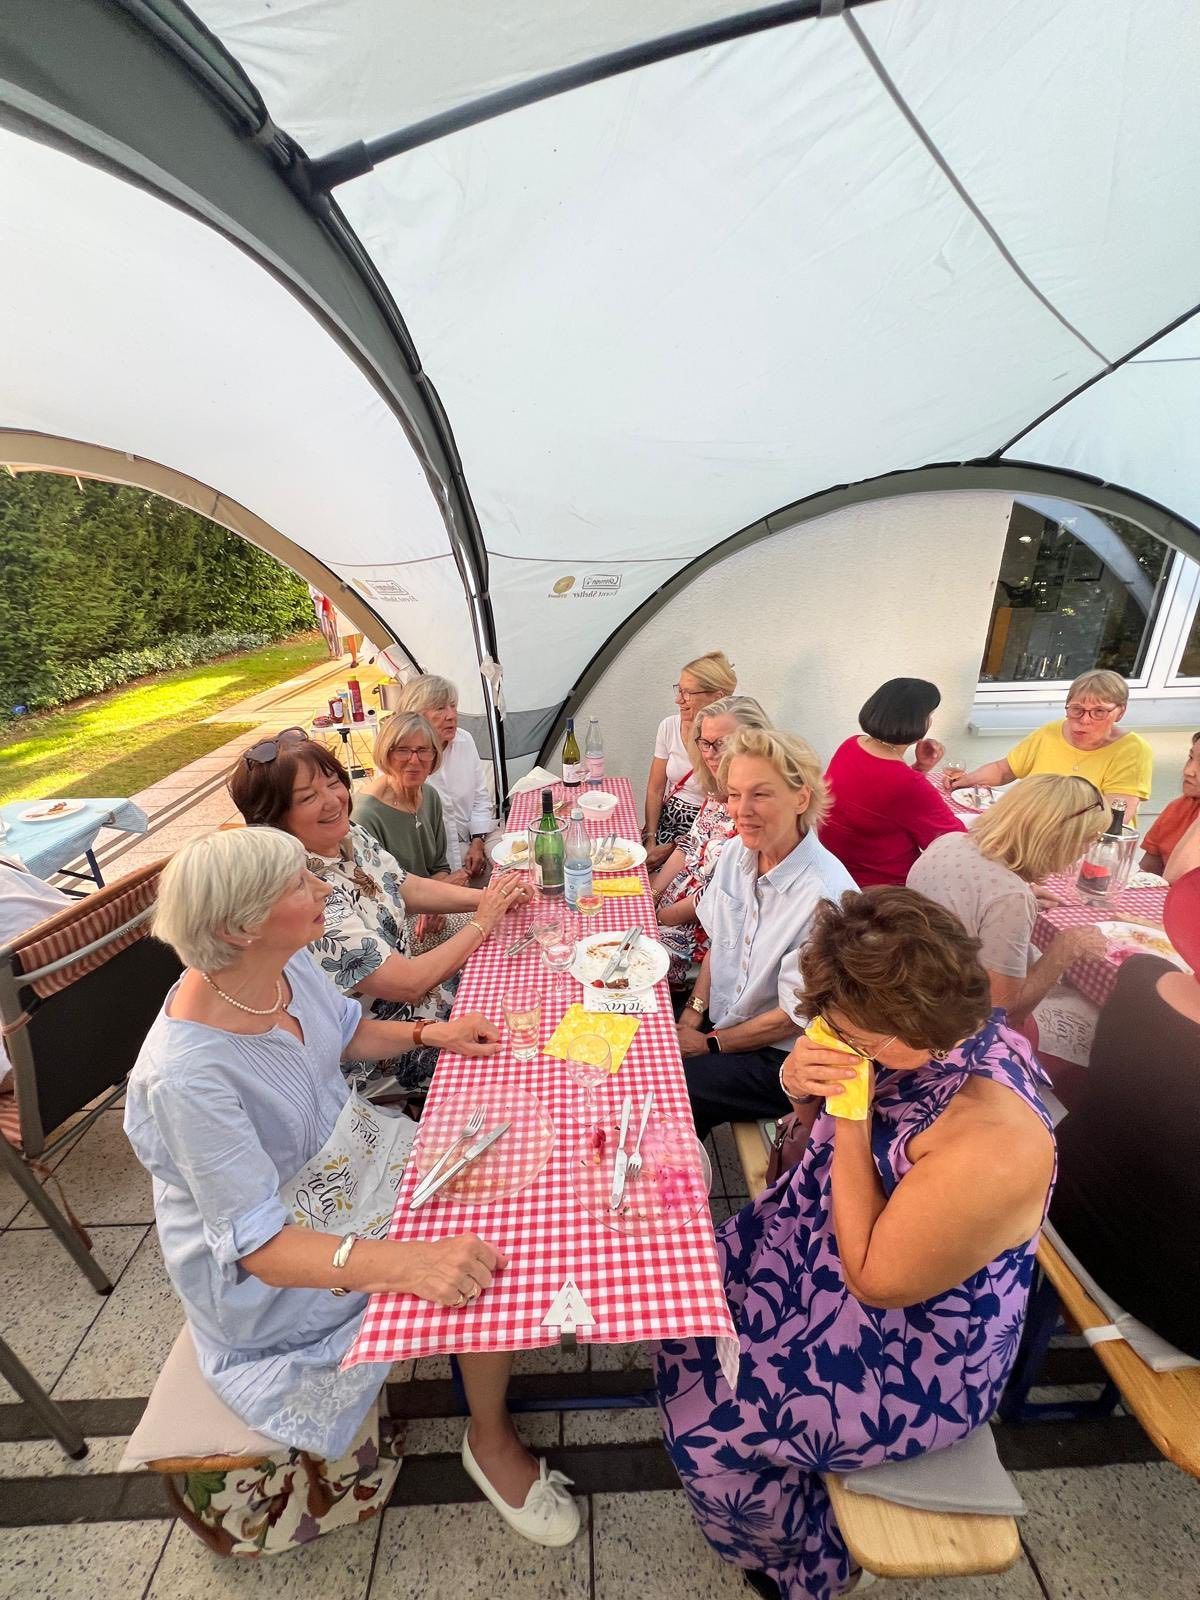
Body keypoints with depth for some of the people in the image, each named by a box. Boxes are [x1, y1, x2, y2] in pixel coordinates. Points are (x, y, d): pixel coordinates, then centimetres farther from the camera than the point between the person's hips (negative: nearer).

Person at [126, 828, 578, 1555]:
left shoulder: (288, 963, -14)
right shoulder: (185, 1076, -34)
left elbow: (348, 1030, 7)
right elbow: (259, 1246, -31)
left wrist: (432, 1033, -7)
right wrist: (406, 1262, -44)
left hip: (348, 1148, 7)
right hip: (269, 1262, -6)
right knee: (487, 1263, -13)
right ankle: (492, 1440, 17)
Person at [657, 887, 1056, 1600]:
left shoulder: (990, 1146, -38)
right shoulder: (940, 1031, -14)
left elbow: (870, 1278, -24)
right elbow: (828, 1142, 1)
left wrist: (850, 1120, -30)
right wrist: (805, 1088, -22)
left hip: (911, 1361, -7)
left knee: (704, 1425, 2)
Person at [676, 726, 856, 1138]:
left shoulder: (825, 896, -29)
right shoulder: (737, 852, -8)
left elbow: (794, 1017, -18)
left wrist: (710, 1044, -9)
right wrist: (693, 1012, -2)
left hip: (782, 1056, -6)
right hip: (719, 1017, 6)